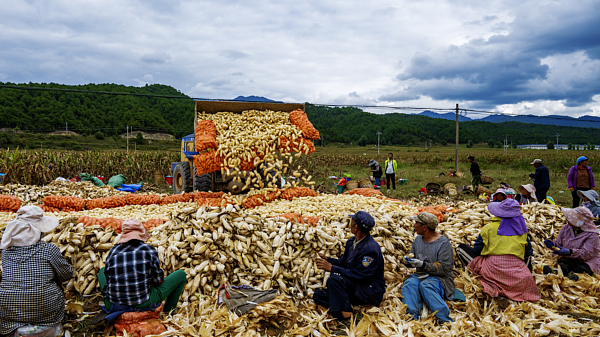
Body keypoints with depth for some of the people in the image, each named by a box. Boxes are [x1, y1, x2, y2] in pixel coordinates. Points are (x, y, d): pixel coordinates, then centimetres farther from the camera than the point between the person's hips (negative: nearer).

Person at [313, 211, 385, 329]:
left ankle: (349, 322, -27)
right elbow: (343, 263, 17)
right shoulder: (351, 241, 7)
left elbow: (359, 274, -25)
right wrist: (326, 259, -1)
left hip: (371, 291, -9)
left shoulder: (371, 249, -22)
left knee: (334, 279, -31)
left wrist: (331, 268, -23)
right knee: (318, 295, 1)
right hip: (354, 288, 9)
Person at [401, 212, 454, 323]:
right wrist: (407, 261, -2)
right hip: (420, 276, 5)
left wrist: (423, 264, -21)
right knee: (409, 283, -27)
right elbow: (411, 257, 22)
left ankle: (446, 321, -40)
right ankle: (411, 316, -44)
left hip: (439, 278, -5)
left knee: (426, 286, -36)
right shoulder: (418, 239, 14)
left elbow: (445, 268, -13)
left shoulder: (443, 242, -7)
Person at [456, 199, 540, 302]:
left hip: (493, 269, -4)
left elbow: (476, 251, 3)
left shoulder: (489, 228, 1)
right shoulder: (521, 229, 11)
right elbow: (528, 254, 19)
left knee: (461, 248, 8)